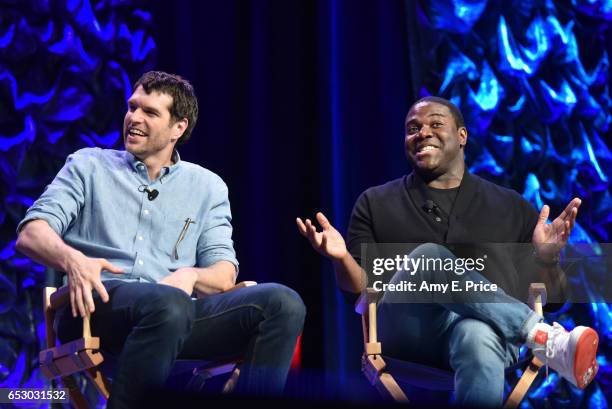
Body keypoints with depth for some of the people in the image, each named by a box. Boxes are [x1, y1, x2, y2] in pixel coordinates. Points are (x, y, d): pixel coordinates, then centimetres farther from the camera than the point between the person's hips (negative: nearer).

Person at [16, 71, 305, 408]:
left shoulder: (208, 187, 21)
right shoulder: (89, 165, 17)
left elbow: (224, 276, 12)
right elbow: (31, 234, 5)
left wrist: (190, 275, -13)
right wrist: (73, 259, -19)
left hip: (175, 307, 3)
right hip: (98, 305, -3)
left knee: (282, 302, -22)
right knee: (168, 303, -39)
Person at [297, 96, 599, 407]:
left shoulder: (511, 208, 19)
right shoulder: (376, 204, 19)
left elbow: (550, 296, 16)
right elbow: (361, 288, 14)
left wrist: (546, 258, -6)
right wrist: (342, 258, -8)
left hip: (490, 328, -1)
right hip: (409, 328, 1)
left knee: (477, 335, -41)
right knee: (428, 257, -33)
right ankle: (545, 337, -36)